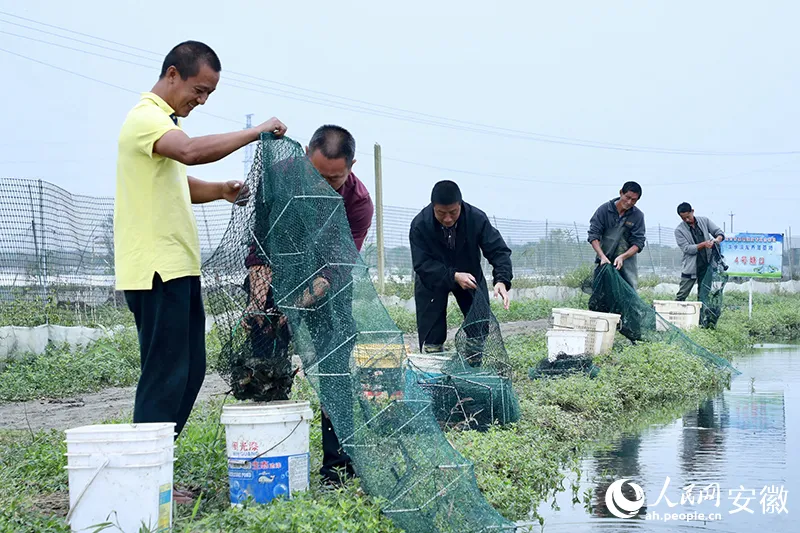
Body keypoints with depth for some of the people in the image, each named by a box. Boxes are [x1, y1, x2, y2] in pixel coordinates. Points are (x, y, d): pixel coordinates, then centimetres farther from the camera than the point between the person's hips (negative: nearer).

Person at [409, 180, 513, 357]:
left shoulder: (477, 218, -26)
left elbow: (498, 250, -25)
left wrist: (501, 280, -44)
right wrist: (454, 276, -42)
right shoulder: (420, 224, -29)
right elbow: (422, 264, -28)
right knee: (431, 336, -7)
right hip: (433, 279, -2)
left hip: (469, 275, 2)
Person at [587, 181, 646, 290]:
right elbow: (593, 236, -8)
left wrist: (622, 257, -22)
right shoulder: (604, 210, -6)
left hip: (626, 261, 0)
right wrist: (602, 256, -22)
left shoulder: (638, 216, -4)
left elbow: (638, 243, -6)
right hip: (604, 261, 0)